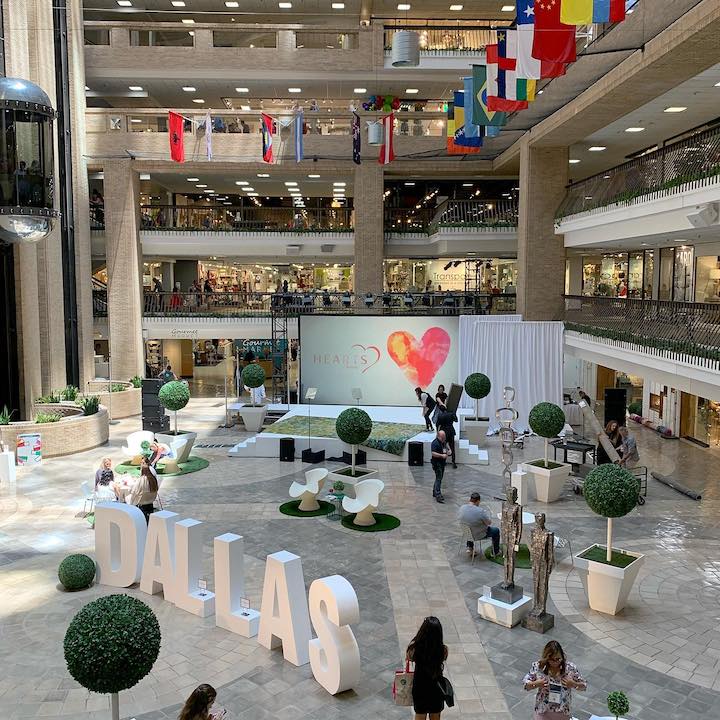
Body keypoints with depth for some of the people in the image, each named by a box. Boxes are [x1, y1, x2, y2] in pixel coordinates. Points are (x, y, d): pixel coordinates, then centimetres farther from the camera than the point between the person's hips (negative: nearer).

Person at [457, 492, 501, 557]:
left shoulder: (461, 508, -16)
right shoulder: (480, 511, -33)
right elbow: (489, 523, -19)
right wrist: (488, 514, -1)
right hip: (478, 535, -5)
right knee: (496, 530, 20)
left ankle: (470, 547, 42)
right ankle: (495, 552, 36)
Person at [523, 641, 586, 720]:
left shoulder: (570, 668, -15)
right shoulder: (538, 666, -15)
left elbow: (584, 686, -2)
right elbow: (525, 683, -5)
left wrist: (573, 684, -21)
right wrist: (536, 684, -24)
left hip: (563, 712, 1)